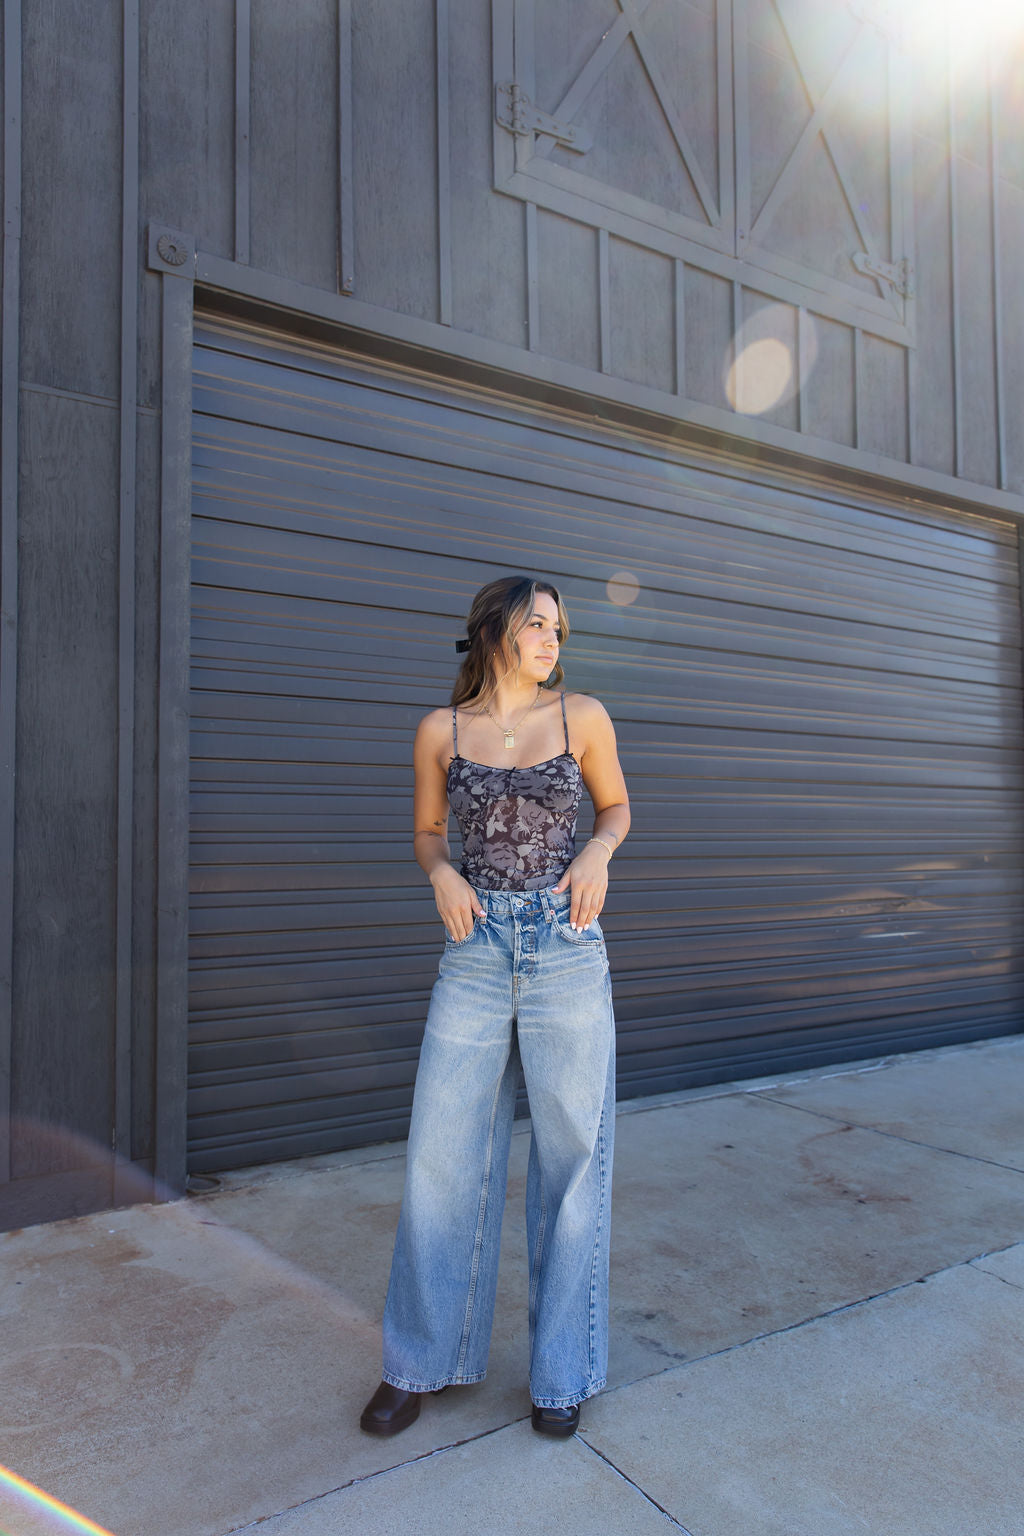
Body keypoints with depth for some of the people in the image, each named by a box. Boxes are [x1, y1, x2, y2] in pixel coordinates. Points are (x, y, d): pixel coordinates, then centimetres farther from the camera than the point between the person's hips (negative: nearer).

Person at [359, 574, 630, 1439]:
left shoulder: (582, 716, 1)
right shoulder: (441, 732, 3)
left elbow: (615, 807, 14)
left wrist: (597, 854, -7)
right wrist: (443, 874, -7)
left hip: (567, 946, 0)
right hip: (476, 951, 1)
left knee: (571, 1155, 8)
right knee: (445, 1156, 6)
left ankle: (563, 1367, 28)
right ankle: (425, 1359, 28)